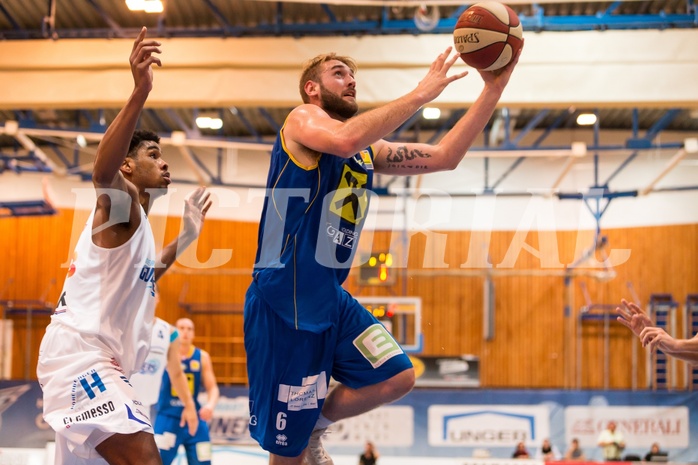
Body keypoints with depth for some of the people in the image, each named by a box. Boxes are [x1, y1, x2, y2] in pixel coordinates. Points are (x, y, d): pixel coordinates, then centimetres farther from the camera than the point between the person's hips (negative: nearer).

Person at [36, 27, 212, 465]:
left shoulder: (139, 226, 24)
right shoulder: (121, 201, -5)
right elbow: (102, 173, -30)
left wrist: (186, 237, 35)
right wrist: (140, 93, -43)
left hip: (96, 361, 11)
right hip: (80, 352, -11)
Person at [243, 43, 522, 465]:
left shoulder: (369, 151, 16)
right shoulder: (302, 119, -6)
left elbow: (445, 157, 9)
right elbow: (345, 140, -30)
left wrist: (494, 89, 2)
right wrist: (421, 94, -25)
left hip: (332, 299, 8)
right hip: (285, 304, -8)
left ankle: (315, 429, 20)